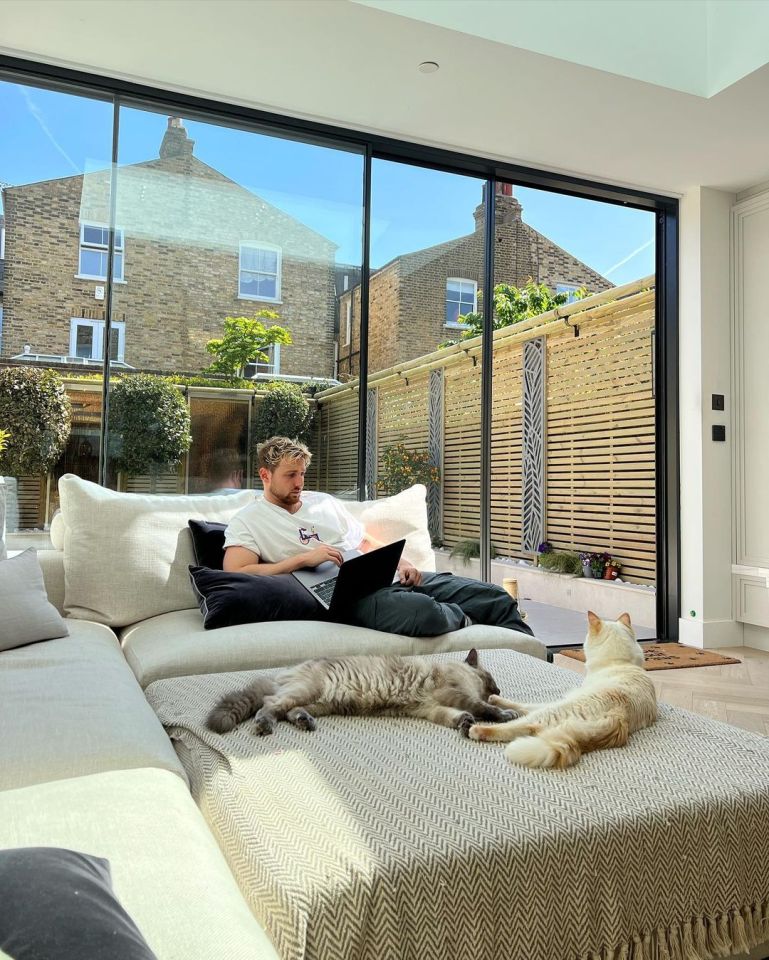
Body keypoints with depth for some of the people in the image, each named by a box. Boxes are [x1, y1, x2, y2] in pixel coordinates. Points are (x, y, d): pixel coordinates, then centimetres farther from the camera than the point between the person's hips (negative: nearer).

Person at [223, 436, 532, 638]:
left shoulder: (325, 501, 22)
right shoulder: (248, 521, 3)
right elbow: (235, 573, -13)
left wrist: (401, 562, 3)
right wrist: (304, 558, -16)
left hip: (385, 576, 7)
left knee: (495, 597, -3)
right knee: (422, 610, -37)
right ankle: (462, 620, -4)